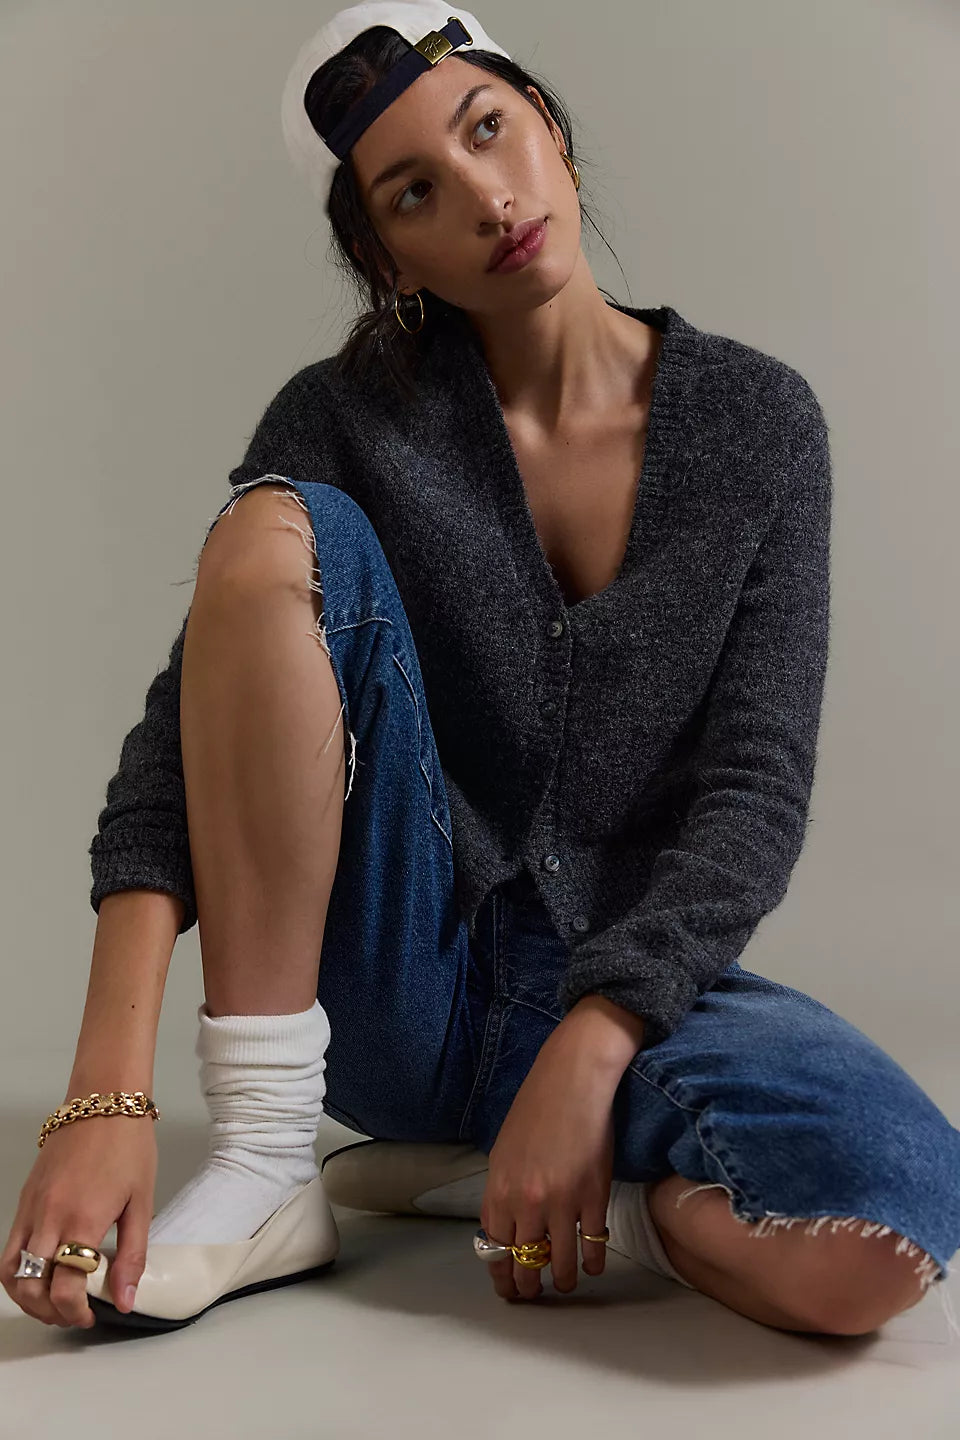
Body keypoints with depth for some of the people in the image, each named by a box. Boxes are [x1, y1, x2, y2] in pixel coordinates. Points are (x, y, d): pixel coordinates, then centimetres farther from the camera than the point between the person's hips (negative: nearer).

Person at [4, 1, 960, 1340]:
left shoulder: (760, 421, -2)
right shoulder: (350, 419, -4)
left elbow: (757, 787, -8)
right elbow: (189, 730, -15)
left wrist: (587, 1051, -21)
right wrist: (109, 1093, -28)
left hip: (630, 985, 0)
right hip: (393, 973, 0)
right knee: (278, 533, -24)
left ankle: (469, 1175, -5)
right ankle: (261, 1162, -20)